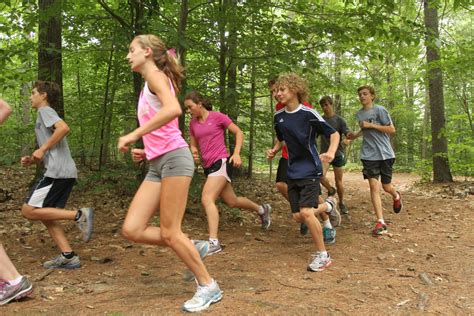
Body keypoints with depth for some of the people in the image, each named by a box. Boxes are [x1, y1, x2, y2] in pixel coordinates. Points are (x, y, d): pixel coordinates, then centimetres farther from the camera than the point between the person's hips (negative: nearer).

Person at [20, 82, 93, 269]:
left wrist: (42, 149, -14)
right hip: (67, 172, 9)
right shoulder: (45, 115, 30)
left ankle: (79, 215, -13)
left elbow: (64, 128, -21)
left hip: (57, 172, -9)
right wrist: (32, 160, 15)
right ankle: (68, 257, 2)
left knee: (29, 210, -8)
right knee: (46, 215, 9)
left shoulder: (45, 111, 1)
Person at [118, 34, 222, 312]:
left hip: (174, 158, -9)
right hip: (157, 164, 9)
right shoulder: (149, 87, 24)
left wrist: (134, 135, -23)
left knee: (169, 233, -4)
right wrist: (146, 152, 15)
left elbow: (174, 109, -26)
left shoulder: (156, 75, -3)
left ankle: (209, 287, 13)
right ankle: (192, 249, 15)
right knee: (132, 230, 1)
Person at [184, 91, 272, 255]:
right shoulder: (193, 123, 10)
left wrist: (236, 153, -14)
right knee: (232, 201, 16)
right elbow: (194, 145, 20)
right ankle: (262, 209, 41)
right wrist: (194, 153, -3)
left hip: (221, 162, -7)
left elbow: (239, 133, -2)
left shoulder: (217, 116, -6)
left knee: (207, 198, -22)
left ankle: (213, 242, -21)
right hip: (208, 166, 7)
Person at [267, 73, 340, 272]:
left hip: (310, 170, -6)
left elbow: (334, 134, -9)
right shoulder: (278, 117, 5)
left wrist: (331, 153, -27)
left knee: (306, 212, -18)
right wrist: (274, 151, 4)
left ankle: (322, 255, 1)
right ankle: (327, 207, 33)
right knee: (297, 216, 3)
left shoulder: (308, 114, -13)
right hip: (293, 171, 6)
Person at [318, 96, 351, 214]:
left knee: (338, 181, 4)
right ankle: (331, 190, 9)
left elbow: (348, 134, -12)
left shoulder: (339, 120, -3)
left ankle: (341, 203, 25)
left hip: (338, 153, -1)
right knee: (320, 176, -21)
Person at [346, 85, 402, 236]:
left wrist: (371, 125, -16)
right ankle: (380, 222, -8)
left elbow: (392, 130, -10)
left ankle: (396, 196, 44)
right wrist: (355, 135, 9)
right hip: (369, 154, 3)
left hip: (385, 153, -3)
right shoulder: (359, 114, 11)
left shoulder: (380, 110, -7)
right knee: (374, 186, -10)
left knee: (386, 187, 6)